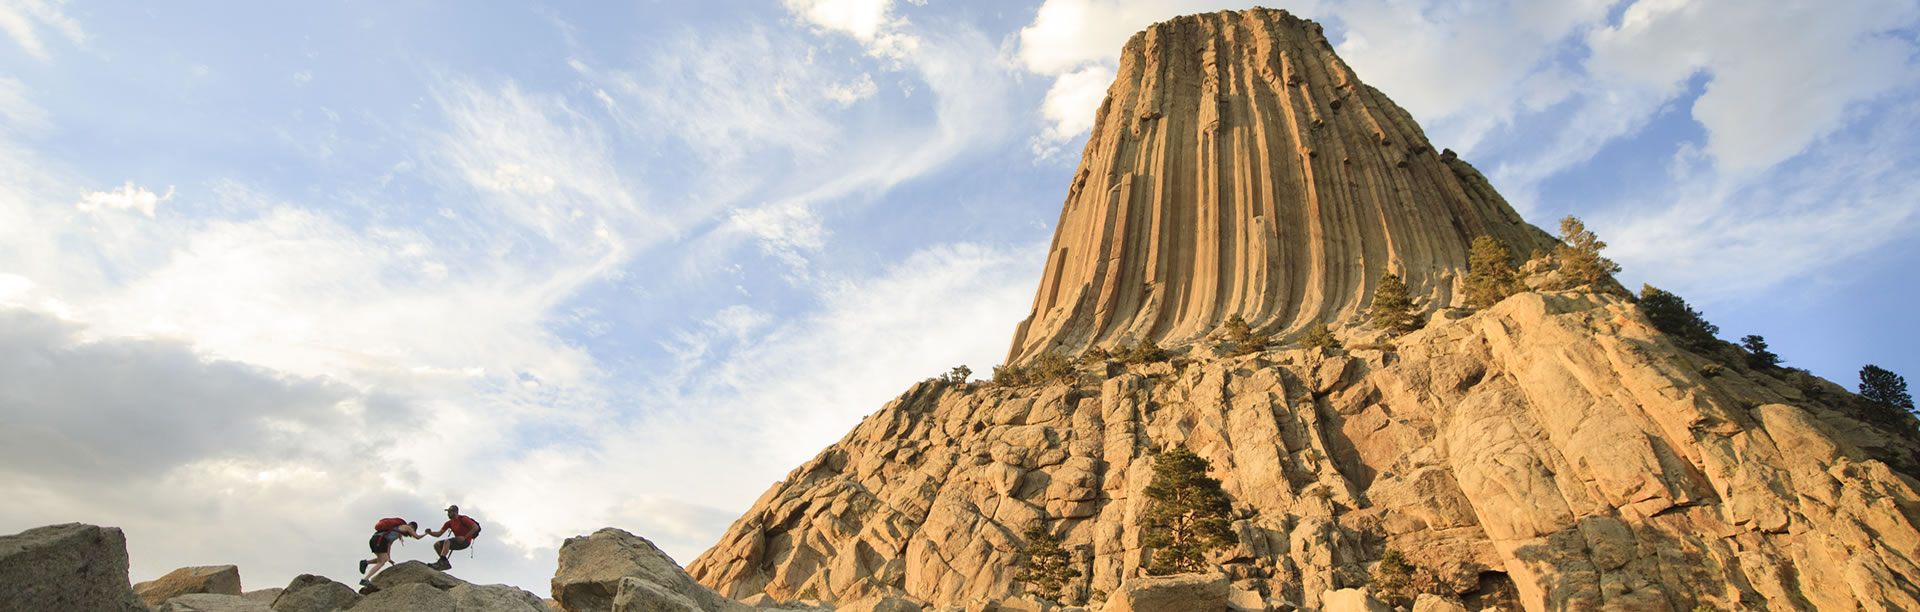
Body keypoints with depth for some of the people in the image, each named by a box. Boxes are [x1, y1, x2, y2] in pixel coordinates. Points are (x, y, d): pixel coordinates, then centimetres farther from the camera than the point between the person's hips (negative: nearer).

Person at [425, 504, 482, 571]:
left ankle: (441, 562, -36)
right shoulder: (450, 523, 10)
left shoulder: (463, 519, -11)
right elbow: (438, 534, 9)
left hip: (465, 542, -8)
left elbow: (476, 527, -19)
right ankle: (446, 564, -6)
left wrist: (465, 537, -21)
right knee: (436, 545, -3)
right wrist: (430, 532, -12)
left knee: (446, 541, -31)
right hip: (457, 541, 8)